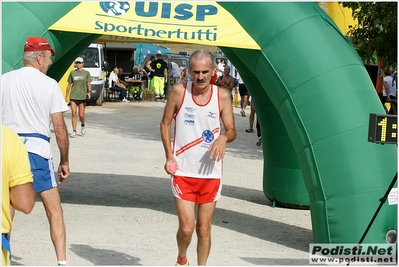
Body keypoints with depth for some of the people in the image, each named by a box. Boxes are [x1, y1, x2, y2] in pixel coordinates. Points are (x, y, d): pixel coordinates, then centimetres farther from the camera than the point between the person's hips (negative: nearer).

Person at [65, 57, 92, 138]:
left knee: (81, 115, -2)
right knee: (74, 114, -5)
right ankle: (74, 131, 1)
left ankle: (83, 125, 30)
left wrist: (89, 92, -19)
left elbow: (89, 84, 0)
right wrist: (66, 96, 12)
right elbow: (69, 85, 14)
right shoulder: (72, 73, 9)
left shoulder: (86, 73, 4)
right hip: (73, 97, 1)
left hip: (82, 97, -1)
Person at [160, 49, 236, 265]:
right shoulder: (179, 91, -5)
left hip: (211, 173, 1)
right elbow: (165, 124, 4)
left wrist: (223, 137, -22)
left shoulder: (222, 96, -3)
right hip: (183, 172, -1)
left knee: (204, 229, 8)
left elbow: (231, 130, 2)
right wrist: (169, 157, -6)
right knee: (186, 228, -3)